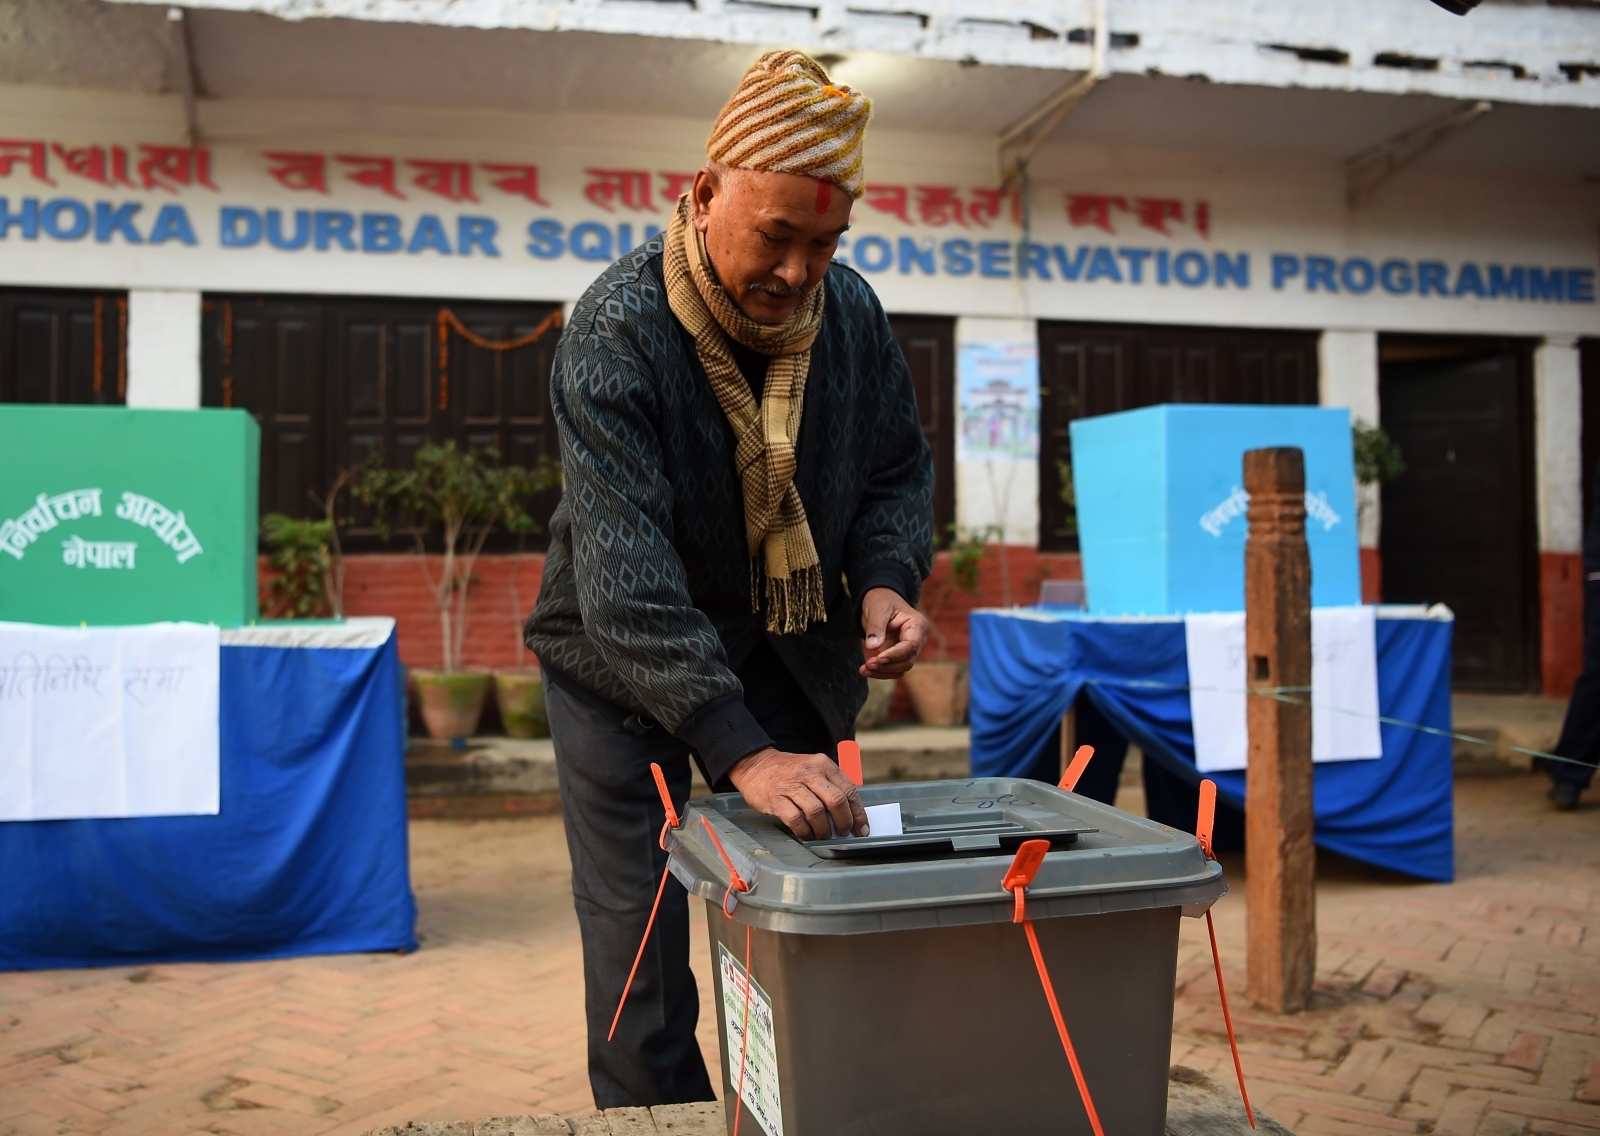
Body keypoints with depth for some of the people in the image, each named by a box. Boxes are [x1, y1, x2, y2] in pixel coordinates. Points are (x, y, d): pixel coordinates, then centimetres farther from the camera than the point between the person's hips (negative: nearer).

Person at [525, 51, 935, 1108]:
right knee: (640, 952, 0)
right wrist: (739, 751, -43)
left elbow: (898, 470, 6)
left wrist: (885, 577, -17)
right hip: (623, 663, -4)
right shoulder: (617, 330, -25)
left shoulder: (852, 313, -8)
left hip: (791, 651, 4)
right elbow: (625, 570, -34)